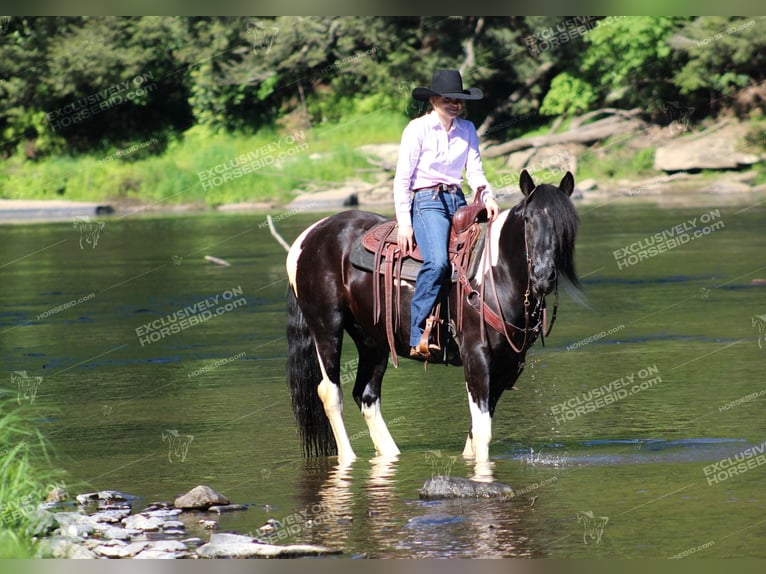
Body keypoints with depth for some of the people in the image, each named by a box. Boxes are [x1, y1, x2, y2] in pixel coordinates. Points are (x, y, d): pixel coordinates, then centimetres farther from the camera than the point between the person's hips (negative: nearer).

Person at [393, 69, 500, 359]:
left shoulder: (467, 130, 13)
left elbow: (475, 171, 11)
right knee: (437, 261, -31)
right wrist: (404, 223, -10)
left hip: (458, 201, 6)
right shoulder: (417, 129, -2)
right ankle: (418, 337, -28)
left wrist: (487, 196, -10)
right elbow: (402, 179, -3)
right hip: (427, 201, -6)